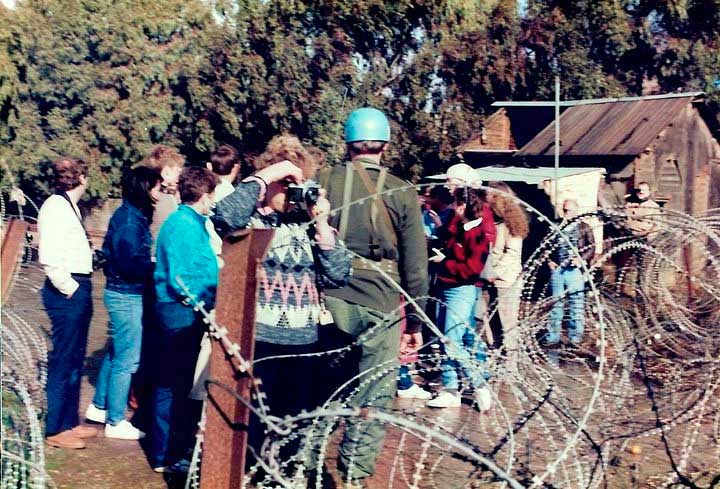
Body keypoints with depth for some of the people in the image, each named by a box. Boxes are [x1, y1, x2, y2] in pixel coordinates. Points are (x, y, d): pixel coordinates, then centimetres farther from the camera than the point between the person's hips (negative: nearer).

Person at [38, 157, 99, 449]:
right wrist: (69, 289, -15)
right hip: (67, 293, -10)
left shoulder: (69, 206, 15)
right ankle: (54, 430, 6)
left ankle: (69, 422, 25)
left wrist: (82, 289, 10)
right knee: (62, 361, -2)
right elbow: (49, 258, -20)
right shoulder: (55, 207, -13)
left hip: (79, 291, 10)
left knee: (75, 360, 15)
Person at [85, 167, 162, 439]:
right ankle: (115, 422, 7)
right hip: (127, 296, -10)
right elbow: (132, 264, -24)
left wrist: (151, 265, 1)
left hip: (123, 294, 10)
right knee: (127, 359, -2)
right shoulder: (130, 220, -18)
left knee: (116, 352, 20)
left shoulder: (132, 215, 11)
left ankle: (99, 407, 32)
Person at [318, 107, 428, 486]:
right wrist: (416, 322, 9)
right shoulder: (402, 194, 1)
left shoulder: (323, 181, 2)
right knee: (374, 397, 7)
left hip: (329, 300, 2)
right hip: (380, 305, -1)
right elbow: (415, 267, 2)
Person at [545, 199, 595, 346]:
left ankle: (576, 338, 5)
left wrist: (582, 259, -14)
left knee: (576, 304, -1)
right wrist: (549, 260, 2)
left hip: (574, 270, -3)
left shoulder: (583, 227, 7)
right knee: (555, 304, 8)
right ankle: (552, 337, 15)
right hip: (556, 269, 3)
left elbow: (592, 247, 1)